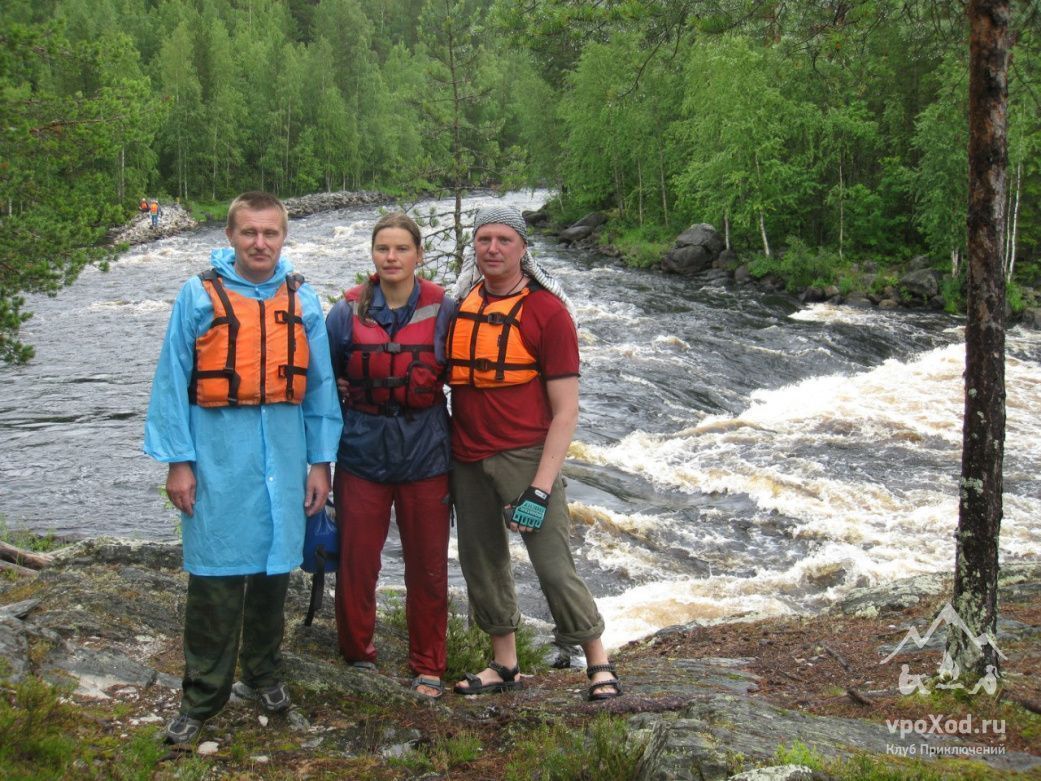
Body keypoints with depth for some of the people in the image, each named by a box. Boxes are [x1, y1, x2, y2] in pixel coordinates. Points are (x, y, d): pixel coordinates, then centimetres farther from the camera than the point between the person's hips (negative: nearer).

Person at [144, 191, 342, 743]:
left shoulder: (302, 301, 7)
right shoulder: (199, 295, -1)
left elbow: (320, 385, 9)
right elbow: (172, 383, -1)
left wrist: (320, 461, 5)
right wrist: (177, 461, -6)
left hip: (283, 454, 3)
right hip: (218, 454, -3)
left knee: (274, 568, 12)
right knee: (215, 576, -1)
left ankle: (262, 675, 30)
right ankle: (202, 698, 11)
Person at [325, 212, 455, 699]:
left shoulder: (443, 311, -3)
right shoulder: (348, 312, -1)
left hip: (425, 456, 0)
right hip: (362, 455, 0)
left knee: (427, 566, 8)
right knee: (356, 563, 6)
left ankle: (428, 667, 23)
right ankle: (357, 655, 26)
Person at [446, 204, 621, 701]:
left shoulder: (547, 311, -6)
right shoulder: (460, 308, 8)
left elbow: (565, 410, -9)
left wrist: (540, 490, -15)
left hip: (524, 456, -5)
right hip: (467, 461, 5)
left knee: (555, 567, -7)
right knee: (482, 565, 11)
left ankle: (599, 662, 8)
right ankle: (504, 664, 26)